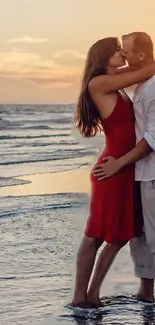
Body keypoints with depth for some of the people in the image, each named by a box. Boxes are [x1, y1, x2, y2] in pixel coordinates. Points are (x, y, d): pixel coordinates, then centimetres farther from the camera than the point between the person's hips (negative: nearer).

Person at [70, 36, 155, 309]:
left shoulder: (116, 86, 14)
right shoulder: (98, 83, -11)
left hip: (129, 168, 9)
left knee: (122, 235, 11)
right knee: (95, 236, 1)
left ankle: (93, 293, 21)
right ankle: (80, 296, 12)